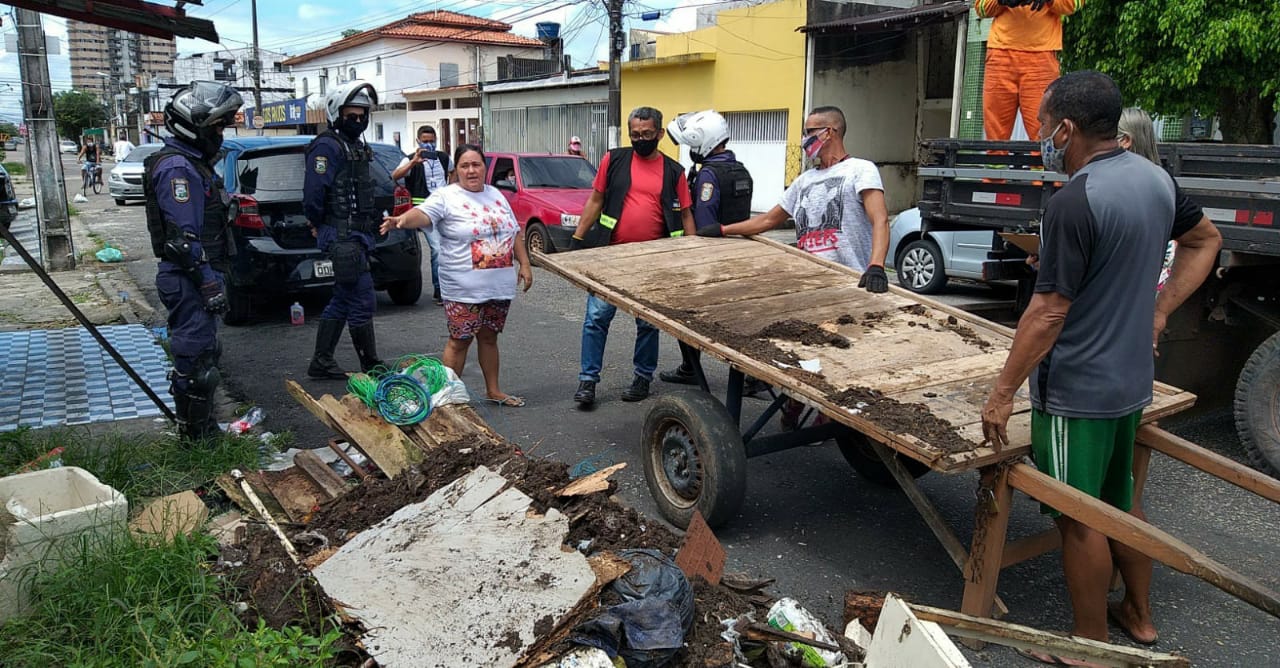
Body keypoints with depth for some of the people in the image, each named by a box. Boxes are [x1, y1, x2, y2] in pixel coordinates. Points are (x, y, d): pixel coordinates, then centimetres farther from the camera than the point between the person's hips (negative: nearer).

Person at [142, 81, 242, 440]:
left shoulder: (193, 163, 16)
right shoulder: (177, 168, -17)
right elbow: (183, 238, -23)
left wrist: (211, 278, 24)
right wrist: (209, 283, -22)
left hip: (197, 275, 11)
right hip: (189, 279, -11)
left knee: (204, 353, 18)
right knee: (196, 360, -4)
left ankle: (204, 429, 30)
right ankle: (196, 436, 6)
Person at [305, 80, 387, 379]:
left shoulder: (356, 146, 19)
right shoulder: (327, 146, -12)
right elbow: (313, 194, -19)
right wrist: (320, 224, -6)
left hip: (357, 233, 10)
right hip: (343, 237, -10)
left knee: (342, 300, 14)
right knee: (362, 301, -6)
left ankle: (321, 362, 22)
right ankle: (371, 366, 2)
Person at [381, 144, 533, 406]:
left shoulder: (496, 195, 12)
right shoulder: (446, 196, -8)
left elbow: (516, 232, 18)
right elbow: (423, 214, -26)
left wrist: (525, 264, 12)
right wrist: (402, 220, -47)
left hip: (500, 285, 6)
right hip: (464, 289, -5)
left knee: (489, 337, 16)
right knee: (459, 342, 0)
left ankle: (493, 390, 28)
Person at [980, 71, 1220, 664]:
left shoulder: (1074, 203, -23)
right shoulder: (1154, 177, 4)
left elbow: (1048, 312, -23)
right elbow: (1205, 241, 20)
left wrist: (1003, 393, -16)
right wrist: (1160, 309, 15)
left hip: (1076, 392, -9)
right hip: (1131, 381, 9)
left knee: (1079, 519, 6)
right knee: (1120, 501, 24)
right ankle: (1138, 614, 40)